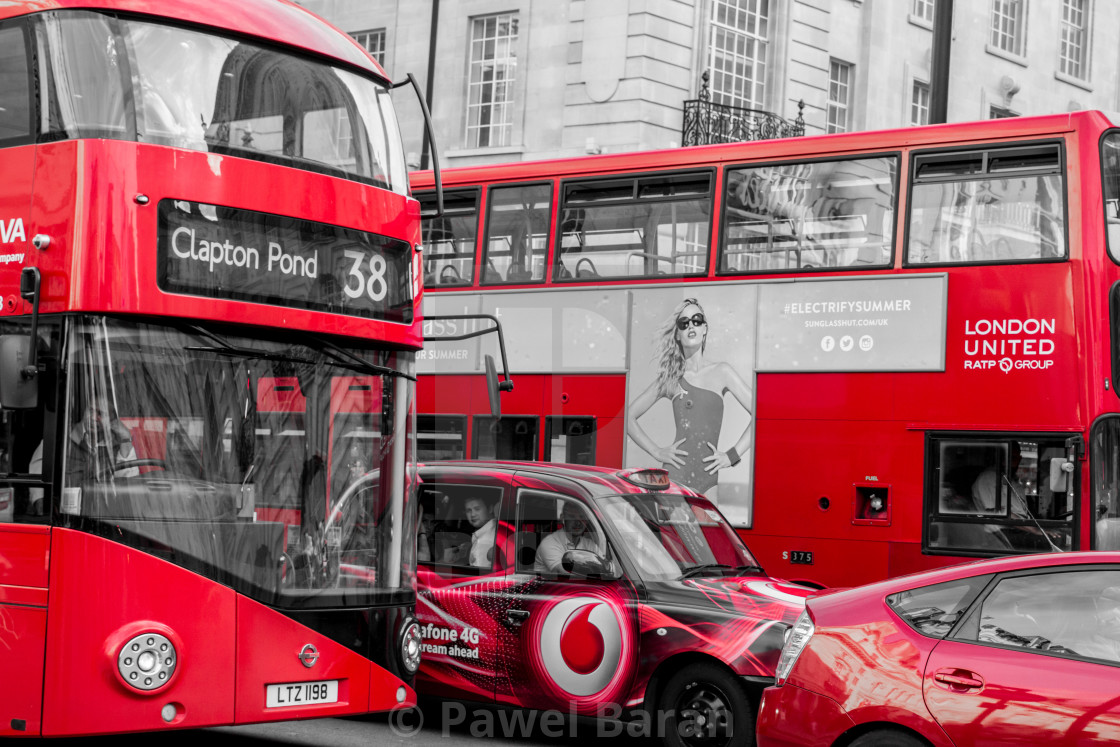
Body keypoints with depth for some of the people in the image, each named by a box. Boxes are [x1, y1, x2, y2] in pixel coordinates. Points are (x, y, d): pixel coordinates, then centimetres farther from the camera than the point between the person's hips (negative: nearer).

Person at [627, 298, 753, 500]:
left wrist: (732, 456, -2)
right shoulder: (669, 377, 9)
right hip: (675, 475, -1)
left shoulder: (721, 372, 6)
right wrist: (657, 451, 4)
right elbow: (630, 417, 14)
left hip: (707, 479, 1)